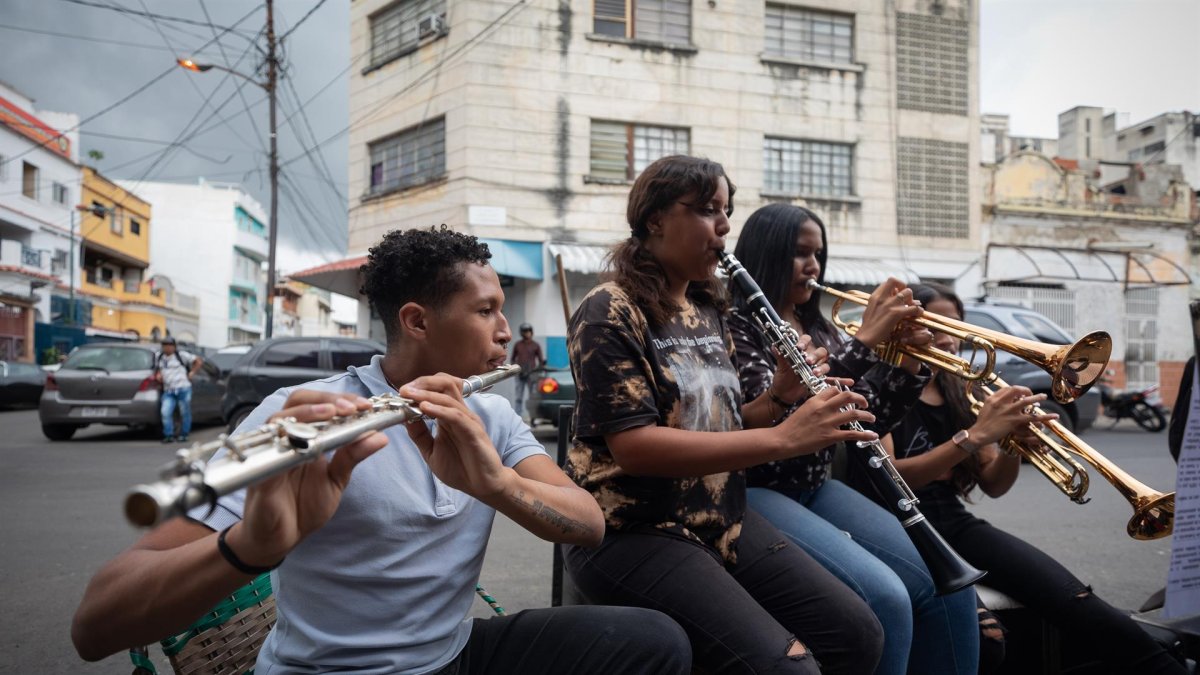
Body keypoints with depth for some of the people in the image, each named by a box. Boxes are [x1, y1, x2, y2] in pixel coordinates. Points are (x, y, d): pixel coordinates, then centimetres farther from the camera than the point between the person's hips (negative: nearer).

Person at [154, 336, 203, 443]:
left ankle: (183, 435, 13)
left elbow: (198, 361, 0)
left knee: (185, 412, 1)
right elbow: (157, 368, 31)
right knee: (165, 412, -11)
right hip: (168, 391, 4)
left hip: (183, 389, -4)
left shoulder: (181, 355, -2)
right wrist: (158, 374, 11)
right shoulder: (159, 356, 15)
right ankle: (169, 435, -5)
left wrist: (191, 373, -3)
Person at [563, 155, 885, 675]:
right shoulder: (609, 312, -13)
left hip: (721, 519, 8)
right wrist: (784, 438, -28)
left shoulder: (708, 312, 12)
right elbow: (634, 446, -24)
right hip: (632, 531, -7)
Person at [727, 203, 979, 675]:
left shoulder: (819, 330, 15)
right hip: (757, 492, -7)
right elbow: (775, 413, -23)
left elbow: (868, 421, 12)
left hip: (816, 488, 7)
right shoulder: (736, 325, -8)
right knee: (886, 598, -26)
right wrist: (865, 340, -22)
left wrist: (909, 363, -5)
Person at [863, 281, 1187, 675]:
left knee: (1079, 605, -19)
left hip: (955, 525, 5)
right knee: (981, 639, -34)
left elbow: (993, 486, 13)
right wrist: (974, 435, -25)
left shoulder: (957, 395, 14)